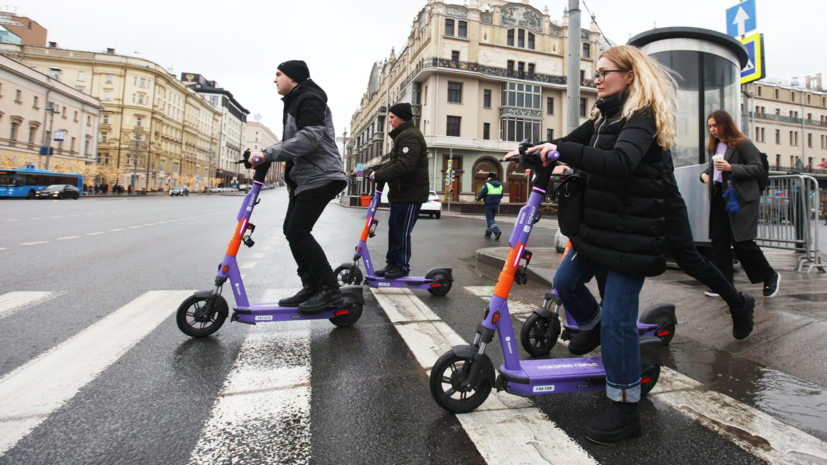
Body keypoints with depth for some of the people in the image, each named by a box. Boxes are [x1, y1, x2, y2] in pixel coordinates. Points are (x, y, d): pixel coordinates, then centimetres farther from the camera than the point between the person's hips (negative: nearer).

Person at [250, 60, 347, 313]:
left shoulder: (309, 99, -10)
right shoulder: (295, 102, 24)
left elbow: (309, 138, -25)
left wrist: (268, 154, -26)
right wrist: (265, 154, 5)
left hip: (320, 177, -11)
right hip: (304, 177, 11)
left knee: (298, 231, -16)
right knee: (292, 230, 8)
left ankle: (330, 289, -10)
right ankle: (311, 287, 13)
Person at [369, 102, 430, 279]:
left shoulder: (409, 136, -15)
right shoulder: (403, 136, 20)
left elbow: (404, 166, -26)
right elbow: (394, 162, 19)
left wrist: (379, 176, -19)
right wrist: (378, 172, 1)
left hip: (410, 193, -10)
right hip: (401, 192, 10)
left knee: (402, 232, -4)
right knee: (394, 229, 12)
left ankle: (402, 267, 8)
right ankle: (392, 264, 21)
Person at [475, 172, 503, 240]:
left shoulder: (487, 185, -12)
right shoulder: (500, 186, 8)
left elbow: (481, 194, -14)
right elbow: (501, 196, 11)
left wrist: (477, 198, 6)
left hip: (489, 205, -6)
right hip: (496, 205, 6)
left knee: (490, 219, -3)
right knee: (491, 218, 18)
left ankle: (497, 231, -24)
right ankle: (488, 233, 23)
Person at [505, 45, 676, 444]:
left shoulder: (642, 118, -13)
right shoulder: (605, 116, 16)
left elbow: (621, 163, -31)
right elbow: (569, 143, 15)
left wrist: (562, 151, -38)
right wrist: (527, 152, 1)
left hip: (632, 233, -8)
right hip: (601, 225, 8)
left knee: (618, 318, -6)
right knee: (565, 280, 12)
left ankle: (625, 410, 8)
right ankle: (592, 324, 43)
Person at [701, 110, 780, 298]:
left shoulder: (743, 143, -7)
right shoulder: (715, 147, 15)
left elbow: (759, 169, -11)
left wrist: (731, 168, -22)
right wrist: (705, 174, 5)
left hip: (741, 199, -7)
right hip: (719, 198, 7)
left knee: (742, 241, -6)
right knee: (718, 240, 5)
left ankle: (770, 276, 18)